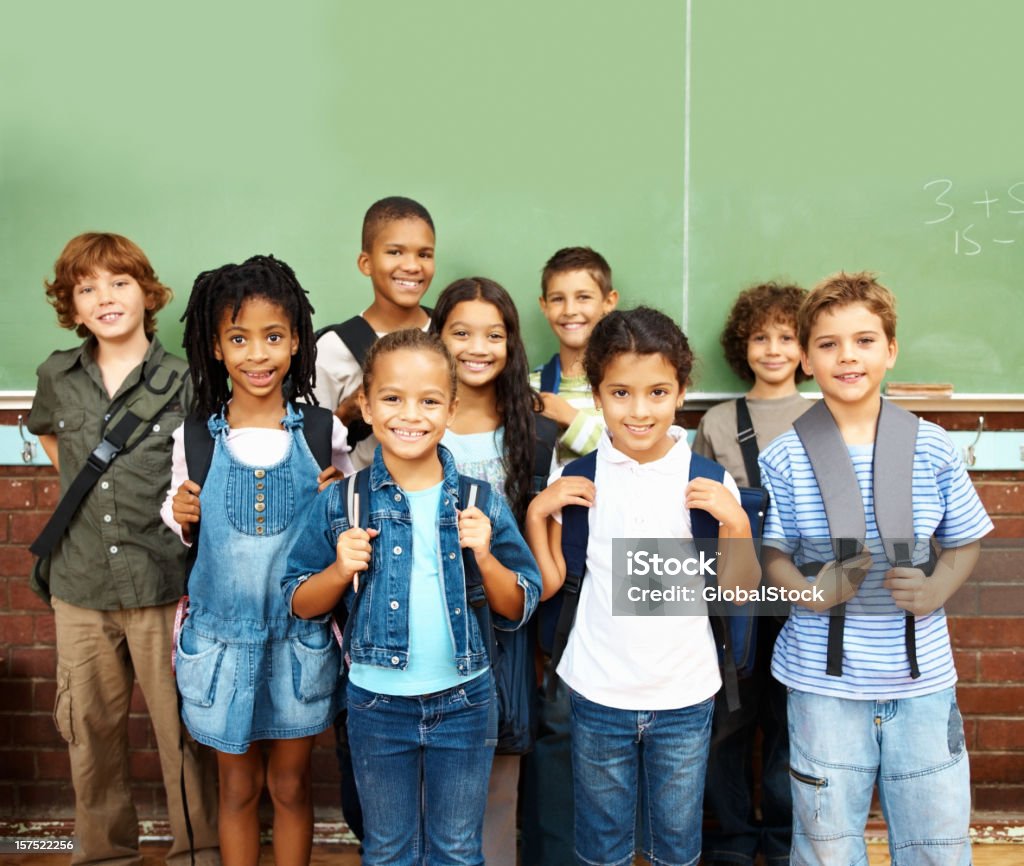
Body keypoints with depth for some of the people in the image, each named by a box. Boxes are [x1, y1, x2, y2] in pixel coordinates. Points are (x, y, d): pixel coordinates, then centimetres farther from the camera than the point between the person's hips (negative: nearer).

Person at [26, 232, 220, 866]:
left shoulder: (183, 384, -6)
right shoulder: (58, 377, 4)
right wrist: (82, 489, 15)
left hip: (164, 584, -3)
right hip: (80, 584, 4)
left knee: (183, 731, 6)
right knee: (90, 730, 15)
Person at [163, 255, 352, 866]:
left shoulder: (323, 433, -6)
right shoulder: (195, 440, -4)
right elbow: (184, 532, 8)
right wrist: (182, 517, -12)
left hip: (301, 636, 0)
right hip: (222, 636, 1)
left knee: (291, 783, 14)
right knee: (237, 786, 15)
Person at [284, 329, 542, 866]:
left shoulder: (482, 503, -7)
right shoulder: (340, 504, -7)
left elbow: (518, 610, -3)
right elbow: (300, 603, 0)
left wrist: (484, 557, -20)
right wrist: (341, 569, -19)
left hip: (464, 701, 0)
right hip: (377, 703, 0)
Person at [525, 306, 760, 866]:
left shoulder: (708, 479, -7)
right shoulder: (578, 478, -6)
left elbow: (736, 591, -3)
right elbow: (549, 585, 1)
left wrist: (735, 522, -17)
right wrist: (536, 512, -11)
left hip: (684, 695, 0)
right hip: (598, 692, 0)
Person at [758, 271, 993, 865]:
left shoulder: (932, 448, -2)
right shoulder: (785, 458, -6)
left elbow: (965, 541, 8)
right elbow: (772, 554, 0)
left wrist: (937, 589, -11)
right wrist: (811, 592, -19)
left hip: (923, 679, 2)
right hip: (825, 681, -1)